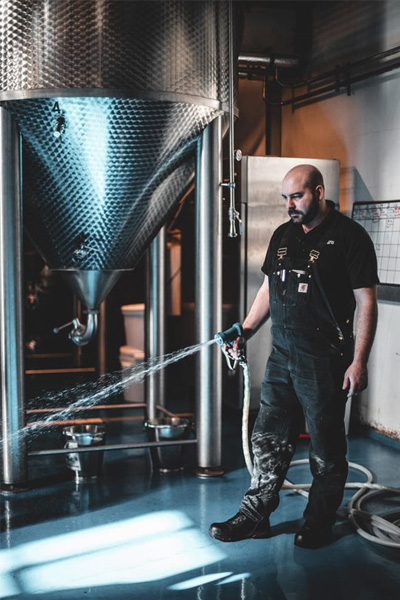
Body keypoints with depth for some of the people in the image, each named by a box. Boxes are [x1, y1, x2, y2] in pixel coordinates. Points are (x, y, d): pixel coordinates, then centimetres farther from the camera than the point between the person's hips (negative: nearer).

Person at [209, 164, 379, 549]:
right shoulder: (283, 235, 12)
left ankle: (319, 524, 20)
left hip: (324, 359, -6)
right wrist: (244, 332, 9)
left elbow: (366, 303, -11)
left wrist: (359, 362, -17)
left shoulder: (349, 236, -8)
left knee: (326, 449, 6)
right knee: (267, 439, 10)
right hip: (281, 356, 6)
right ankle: (255, 516, 20)